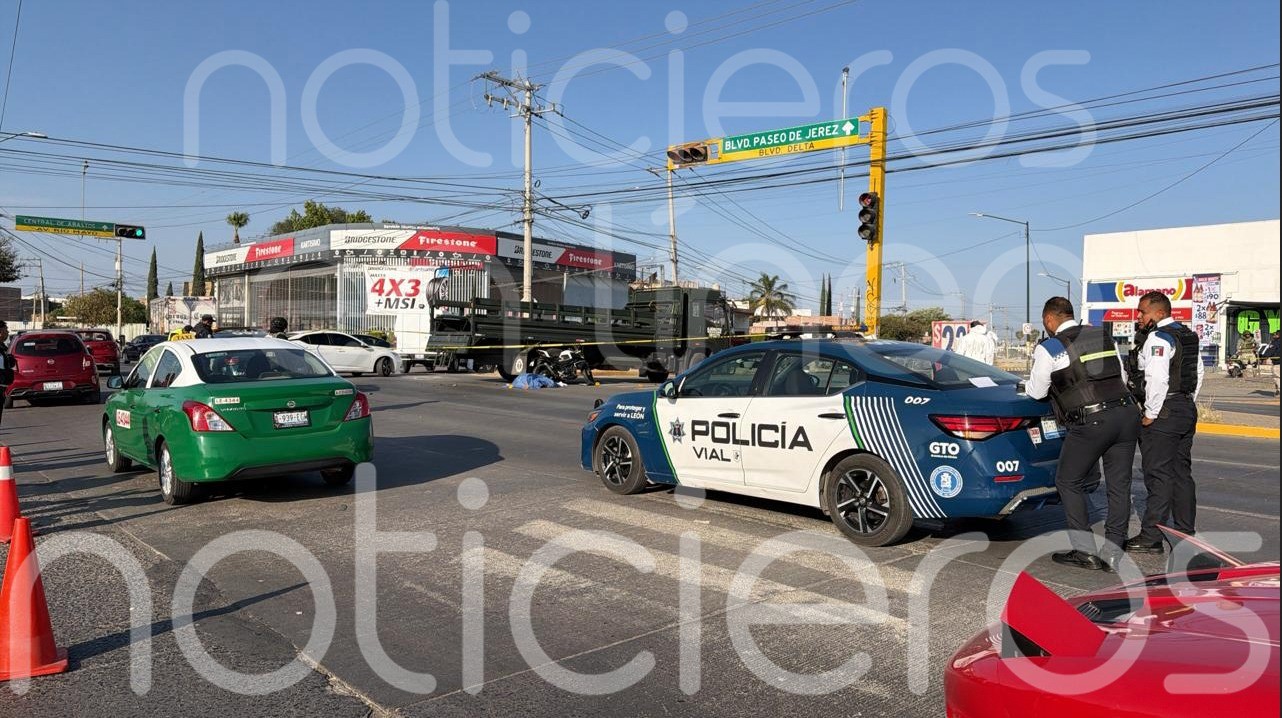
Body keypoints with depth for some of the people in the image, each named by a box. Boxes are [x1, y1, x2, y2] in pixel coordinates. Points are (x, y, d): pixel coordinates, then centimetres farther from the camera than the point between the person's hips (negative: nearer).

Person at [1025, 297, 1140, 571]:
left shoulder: (1048, 348, 0)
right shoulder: (1104, 335, 17)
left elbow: (1036, 392, 7)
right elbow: (1122, 376, 23)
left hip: (1090, 421, -6)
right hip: (1126, 413, 6)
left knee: (1069, 483, 10)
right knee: (1119, 486, 10)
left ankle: (1085, 551, 9)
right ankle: (1112, 555, 14)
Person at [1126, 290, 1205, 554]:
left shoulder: (1158, 338, -15)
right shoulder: (1189, 336, 14)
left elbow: (1157, 379, -23)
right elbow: (1198, 374, 18)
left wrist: (1150, 414, -17)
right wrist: (1188, 403, 20)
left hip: (1164, 414, -10)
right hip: (1188, 409, 10)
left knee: (1158, 475, -7)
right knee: (1182, 473, 15)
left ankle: (1151, 538, -3)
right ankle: (1185, 532, 22)